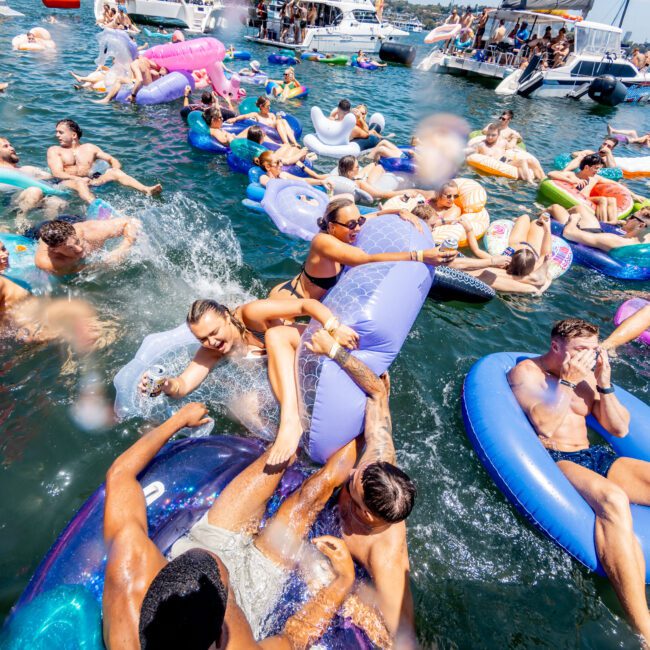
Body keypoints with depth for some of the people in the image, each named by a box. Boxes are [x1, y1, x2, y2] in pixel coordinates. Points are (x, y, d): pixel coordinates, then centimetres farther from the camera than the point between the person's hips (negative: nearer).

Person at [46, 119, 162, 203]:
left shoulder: (89, 148, 23)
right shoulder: (54, 151, 15)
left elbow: (112, 160, 18)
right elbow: (57, 173, -2)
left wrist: (115, 172, -6)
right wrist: (79, 179, -20)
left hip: (92, 181, 2)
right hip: (69, 183, -2)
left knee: (113, 172, -23)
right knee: (80, 182, -38)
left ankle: (147, 190, -44)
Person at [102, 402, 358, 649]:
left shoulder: (127, 573, -42)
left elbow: (119, 473, -24)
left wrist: (180, 419, -12)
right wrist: (344, 581, -13)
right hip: (246, 586, -2)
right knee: (327, 474, -2)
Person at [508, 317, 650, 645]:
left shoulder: (586, 374, 17)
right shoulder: (526, 371, -2)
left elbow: (620, 429, 14)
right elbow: (544, 424, -16)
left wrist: (604, 384, 2)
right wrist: (567, 381, -13)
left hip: (594, 457, 7)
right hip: (552, 460, -7)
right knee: (613, 499, -36)